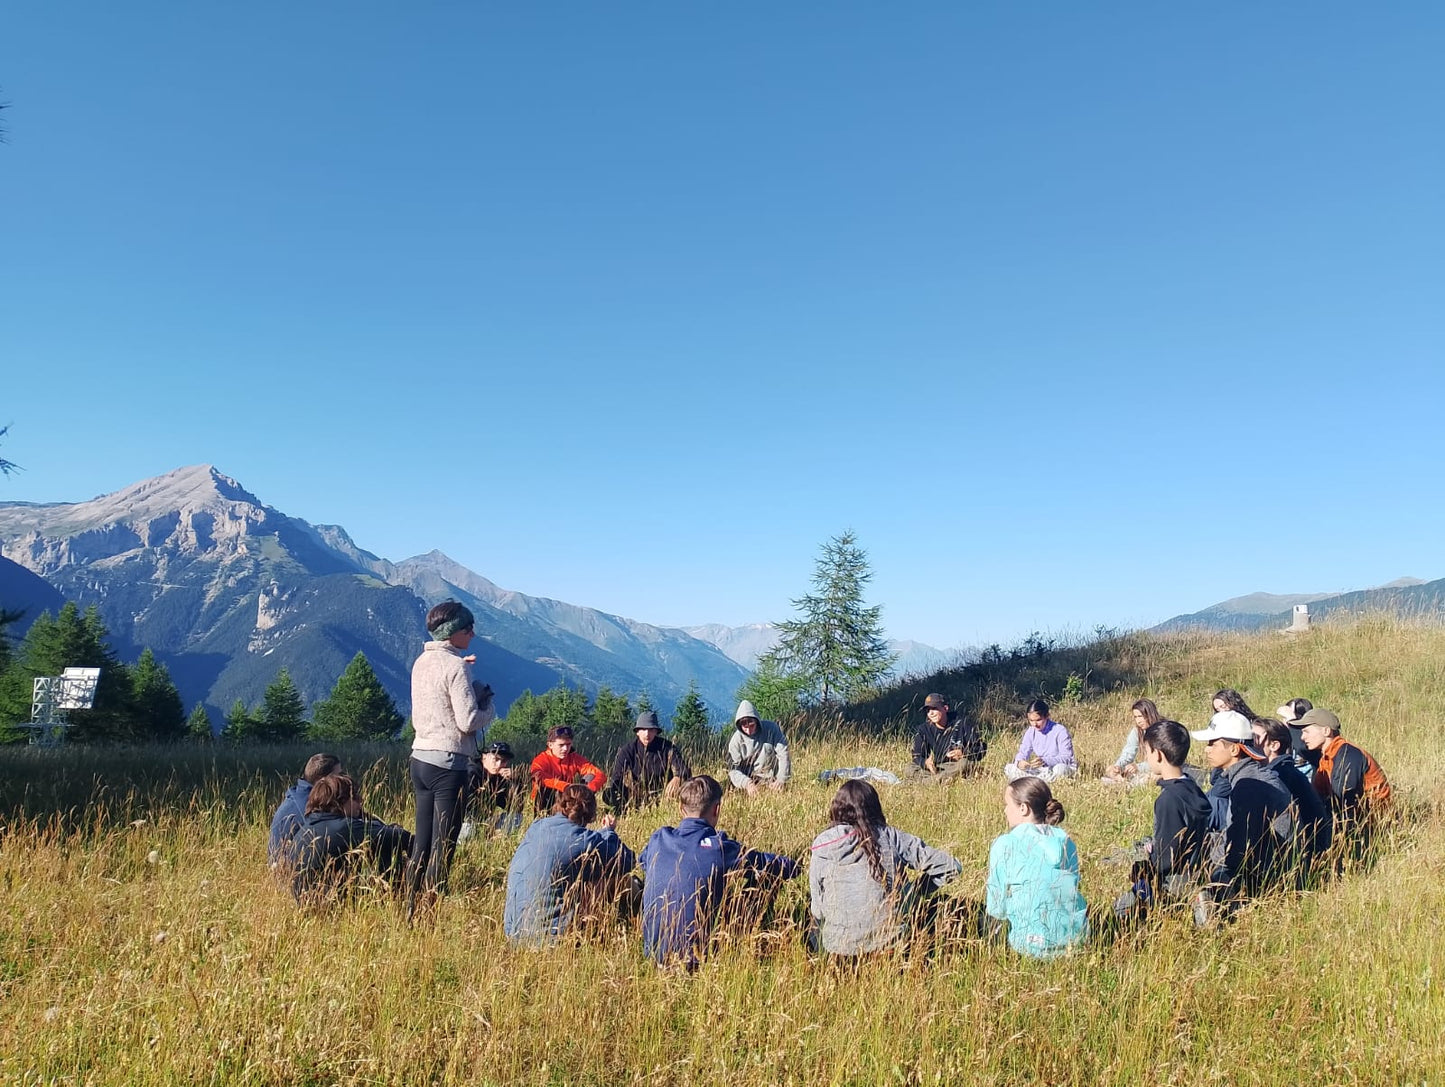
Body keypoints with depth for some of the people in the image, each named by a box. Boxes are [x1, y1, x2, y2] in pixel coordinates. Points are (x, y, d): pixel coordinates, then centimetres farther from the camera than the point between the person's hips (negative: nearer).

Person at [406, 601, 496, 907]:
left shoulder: (421, 662, 12)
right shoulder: (457, 666, -13)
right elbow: (468, 721, -17)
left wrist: (475, 695, 13)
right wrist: (488, 708, 2)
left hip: (420, 757, 8)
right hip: (448, 763, -8)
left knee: (422, 844, 14)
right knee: (443, 848, -2)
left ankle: (412, 909, 19)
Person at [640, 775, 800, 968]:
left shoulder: (658, 839, -2)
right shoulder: (720, 848, -14)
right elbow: (788, 867, -3)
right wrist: (792, 863, 20)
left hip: (651, 950, 5)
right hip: (694, 957, -5)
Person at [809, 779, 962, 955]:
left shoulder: (822, 845, -4)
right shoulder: (890, 837, -4)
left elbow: (817, 909, -1)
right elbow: (950, 867, -1)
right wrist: (916, 891, 12)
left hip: (839, 944, 1)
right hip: (892, 939, -1)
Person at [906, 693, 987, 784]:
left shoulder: (962, 723, -5)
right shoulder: (923, 729, 3)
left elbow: (981, 748, -5)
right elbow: (917, 756, 0)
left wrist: (963, 753, -25)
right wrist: (925, 763, -25)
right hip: (935, 768, 3)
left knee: (964, 763, -37)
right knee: (910, 771, -21)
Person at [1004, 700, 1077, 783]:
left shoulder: (1060, 731, -17)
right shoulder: (1030, 732, 1)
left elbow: (1066, 758, -23)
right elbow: (1023, 753, 0)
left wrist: (1044, 761, -41)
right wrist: (1019, 762, -26)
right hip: (1042, 769, 5)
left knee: (1060, 769, -42)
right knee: (1008, 769, -12)